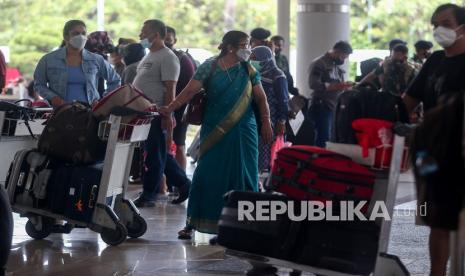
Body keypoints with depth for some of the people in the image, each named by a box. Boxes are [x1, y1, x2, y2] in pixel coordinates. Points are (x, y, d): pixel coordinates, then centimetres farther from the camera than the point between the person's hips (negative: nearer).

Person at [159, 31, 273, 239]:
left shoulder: (248, 71, 8)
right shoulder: (210, 67, -1)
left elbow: (261, 98, 9)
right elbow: (190, 90, -8)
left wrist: (266, 123, 0)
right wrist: (170, 108, -20)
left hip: (243, 132, 2)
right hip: (214, 133, -2)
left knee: (243, 175, 2)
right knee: (207, 174, -5)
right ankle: (192, 222, 2)